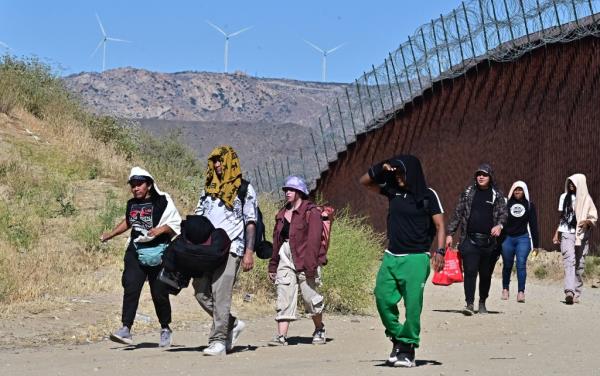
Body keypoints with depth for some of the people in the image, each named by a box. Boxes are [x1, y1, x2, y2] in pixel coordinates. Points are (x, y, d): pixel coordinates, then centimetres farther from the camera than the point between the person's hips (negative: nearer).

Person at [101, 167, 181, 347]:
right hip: (136, 252, 4)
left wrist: (161, 229, -21)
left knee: (159, 293, 1)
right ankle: (126, 329, -16)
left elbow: (176, 224, -4)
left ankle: (165, 329, 20)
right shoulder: (132, 204, 12)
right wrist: (109, 235, 32)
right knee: (130, 289, -12)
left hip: (158, 254, -4)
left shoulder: (162, 202, -5)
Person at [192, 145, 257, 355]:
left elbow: (251, 223, 0)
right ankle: (232, 324, 19)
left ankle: (218, 341, -11)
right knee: (201, 293, 2)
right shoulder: (208, 189, 20)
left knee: (220, 294, -13)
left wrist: (249, 252, -9)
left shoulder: (244, 189, 4)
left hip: (230, 249, -6)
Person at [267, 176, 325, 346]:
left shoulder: (310, 212, -4)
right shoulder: (282, 214, 18)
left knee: (310, 297, 2)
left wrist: (311, 265, -20)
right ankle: (281, 336, -7)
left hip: (303, 260, -6)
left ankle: (319, 330, 24)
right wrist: (272, 266, 19)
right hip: (285, 259, 6)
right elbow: (276, 241, 20)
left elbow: (314, 240, -13)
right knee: (284, 297, -3)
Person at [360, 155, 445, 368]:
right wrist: (381, 168, 3)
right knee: (382, 297, -6)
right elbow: (364, 182, 20)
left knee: (413, 305, -7)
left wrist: (439, 251, -17)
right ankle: (397, 338, 11)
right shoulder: (393, 191, 12)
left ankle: (408, 350, 2)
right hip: (391, 256, 5)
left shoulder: (428, 196, 0)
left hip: (416, 258, -5)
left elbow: (439, 225, -4)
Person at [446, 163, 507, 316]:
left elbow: (504, 213, 1)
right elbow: (457, 214, 11)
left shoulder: (497, 195, 7)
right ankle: (469, 303, -12)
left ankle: (482, 302, 24)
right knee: (470, 272, -11)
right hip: (470, 240, -1)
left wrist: (499, 225, -21)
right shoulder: (468, 193, 9)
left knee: (486, 274, 8)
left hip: (489, 241, 1)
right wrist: (450, 233, 5)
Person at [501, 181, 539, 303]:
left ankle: (521, 292, -14)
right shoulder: (507, 204, 2)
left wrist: (535, 243, 5)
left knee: (521, 264, -11)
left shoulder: (529, 205, 5)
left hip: (523, 239, -1)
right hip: (507, 238, 1)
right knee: (507, 265, 10)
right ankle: (505, 289, 27)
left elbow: (533, 225, 7)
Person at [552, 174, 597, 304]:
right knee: (569, 261, -16)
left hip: (581, 235, 0)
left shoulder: (586, 199, 5)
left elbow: (594, 218, 5)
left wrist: (587, 222, -17)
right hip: (566, 234, 0)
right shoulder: (564, 197, 12)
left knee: (579, 264, 1)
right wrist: (557, 233, 14)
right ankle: (569, 291, -30)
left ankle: (577, 294, 7)